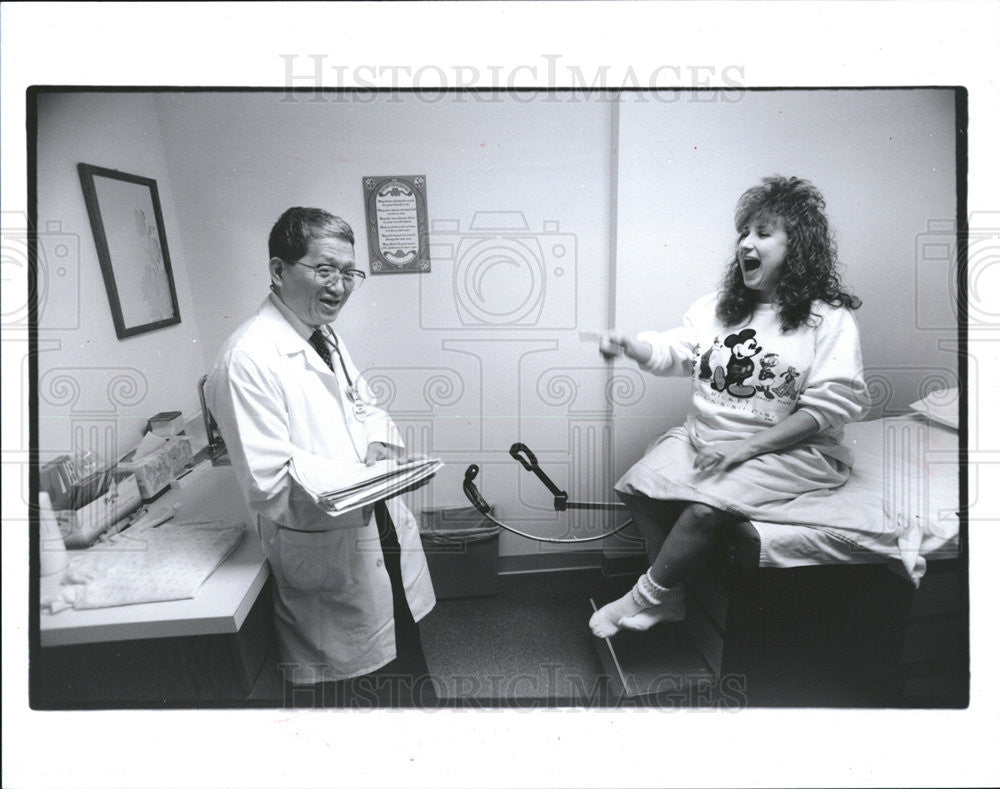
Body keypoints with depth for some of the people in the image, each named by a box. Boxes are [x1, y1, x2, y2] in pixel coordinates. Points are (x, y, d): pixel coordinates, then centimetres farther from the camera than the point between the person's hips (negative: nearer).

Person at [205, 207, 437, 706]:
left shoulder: (326, 337, 8)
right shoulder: (250, 358, -21)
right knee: (348, 693, 11)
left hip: (384, 540, 9)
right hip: (327, 559, -8)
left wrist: (378, 437, -7)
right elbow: (267, 486, -25)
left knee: (406, 672, 26)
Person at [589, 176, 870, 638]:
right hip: (704, 435, 6)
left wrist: (747, 446, -19)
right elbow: (673, 352, 3)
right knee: (638, 487, -14)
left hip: (789, 449, -6)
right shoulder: (718, 306, 12)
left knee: (707, 506, -28)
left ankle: (645, 597, -5)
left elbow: (828, 408, -12)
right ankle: (671, 598, 1)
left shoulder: (830, 319, -6)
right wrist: (631, 347, -21)